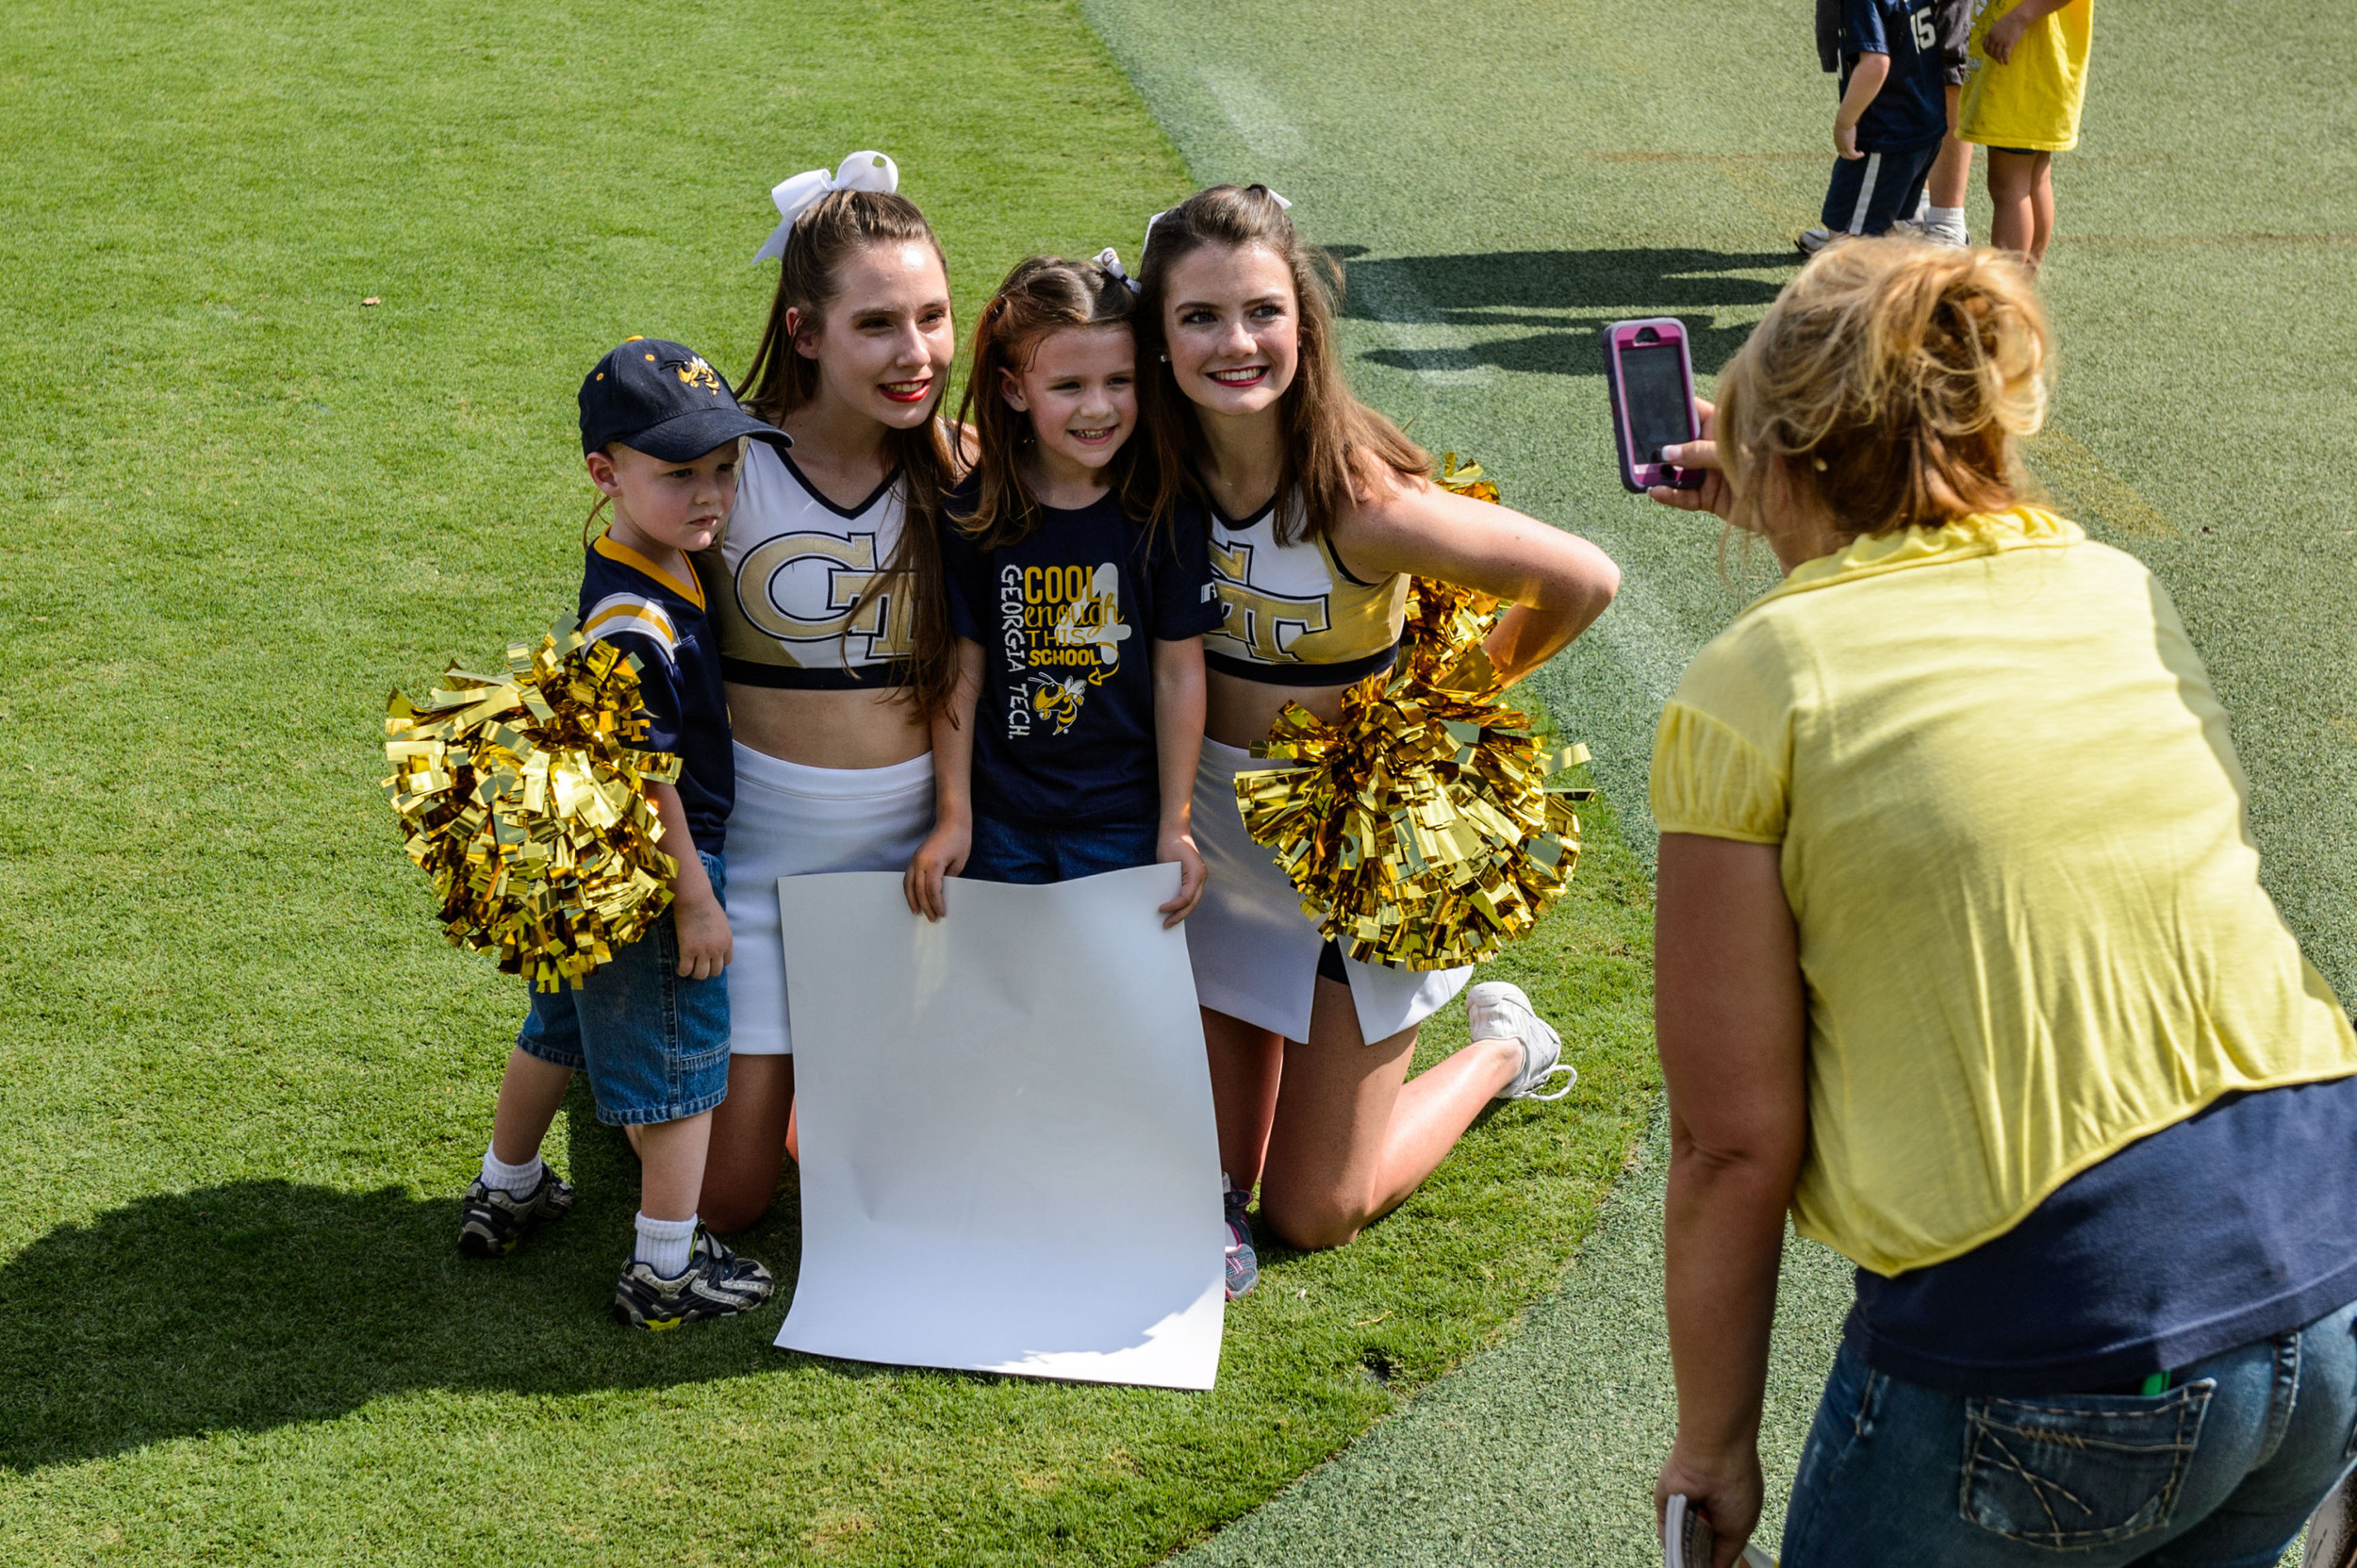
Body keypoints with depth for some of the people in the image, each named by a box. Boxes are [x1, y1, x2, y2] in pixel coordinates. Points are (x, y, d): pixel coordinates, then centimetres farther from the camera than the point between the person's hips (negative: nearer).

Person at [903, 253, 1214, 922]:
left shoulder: (1163, 514, -8)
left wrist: (1177, 827, -3)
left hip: (1125, 826, 0)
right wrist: (953, 818, -1)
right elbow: (961, 672, -2)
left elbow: (1179, 673, -4)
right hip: (1000, 828, 1)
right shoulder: (971, 514, -8)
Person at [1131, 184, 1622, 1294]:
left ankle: (1499, 1049, 30)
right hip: (1211, 818, 4)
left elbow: (1584, 581, -19)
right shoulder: (1149, 473, -13)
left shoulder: (1360, 501, -27)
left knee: (1312, 1213, 8)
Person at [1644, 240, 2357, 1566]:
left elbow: (1734, 1148, -7)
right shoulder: (2127, 595, 8)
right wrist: (1812, 545, 44)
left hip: (2046, 1338, -6)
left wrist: (1713, 1449, 4)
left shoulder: (1750, 689, -8)